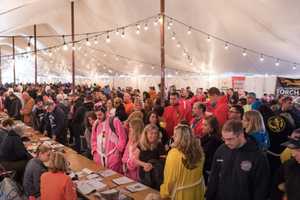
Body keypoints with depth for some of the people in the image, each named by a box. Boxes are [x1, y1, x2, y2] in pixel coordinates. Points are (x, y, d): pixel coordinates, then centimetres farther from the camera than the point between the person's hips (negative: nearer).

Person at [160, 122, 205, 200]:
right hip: (197, 191, 5)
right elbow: (199, 172, 6)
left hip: (181, 194, -5)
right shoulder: (198, 150, -9)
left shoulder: (174, 153, -25)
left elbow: (169, 179, -17)